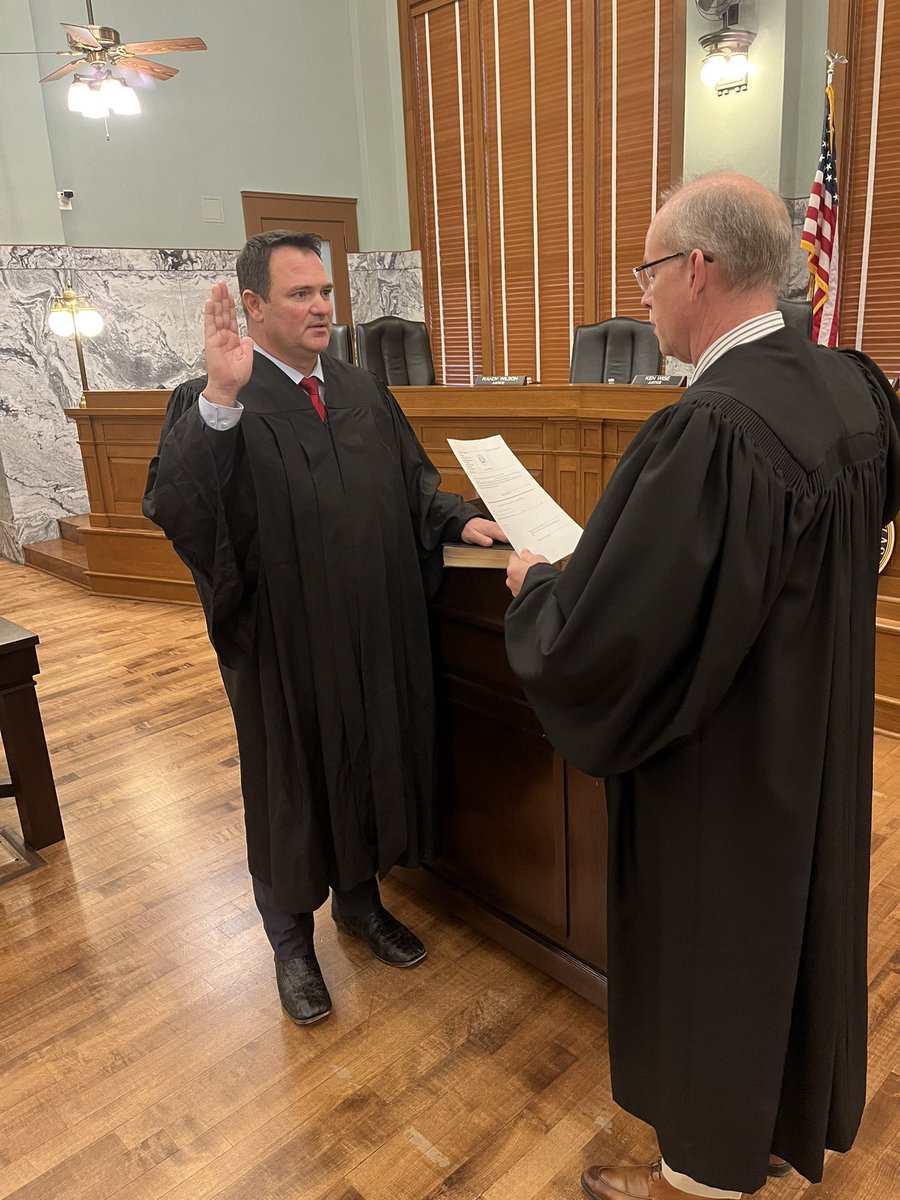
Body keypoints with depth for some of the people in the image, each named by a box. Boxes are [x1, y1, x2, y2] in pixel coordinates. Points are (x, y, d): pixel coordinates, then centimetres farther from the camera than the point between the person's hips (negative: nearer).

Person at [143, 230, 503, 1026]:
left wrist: (461, 518, -2)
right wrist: (221, 396, -38)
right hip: (285, 648, -5)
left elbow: (412, 478, 15)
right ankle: (292, 941, 37)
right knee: (292, 788, 13)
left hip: (376, 636, 6)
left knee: (370, 768, 20)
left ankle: (360, 901, 46)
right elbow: (172, 510, -28)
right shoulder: (213, 406, -12)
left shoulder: (362, 391, 8)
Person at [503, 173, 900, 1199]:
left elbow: (593, 636, -33)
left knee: (710, 954, 14)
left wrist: (535, 583, -10)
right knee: (798, 925, 27)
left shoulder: (711, 429, -32)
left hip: (721, 772, -8)